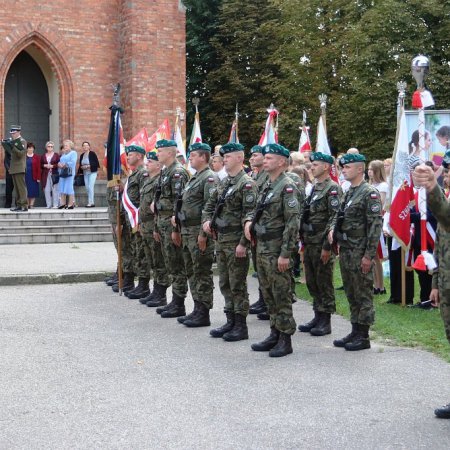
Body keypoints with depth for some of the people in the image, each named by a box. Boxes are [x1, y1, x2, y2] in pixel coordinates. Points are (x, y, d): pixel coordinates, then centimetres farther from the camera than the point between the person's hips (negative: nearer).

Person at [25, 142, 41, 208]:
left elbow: (39, 168, -1)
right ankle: (27, 205, 8)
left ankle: (31, 205, 2)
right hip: (25, 176, 1)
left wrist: (38, 178, -8)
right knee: (26, 191, 2)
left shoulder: (36, 157, 2)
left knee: (33, 191, -1)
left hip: (33, 177, -1)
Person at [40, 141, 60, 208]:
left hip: (54, 175, -2)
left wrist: (52, 166, -12)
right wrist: (45, 165, -6)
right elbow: (40, 165, 13)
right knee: (47, 190, -2)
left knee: (55, 190, -5)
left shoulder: (56, 155, 6)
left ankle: (55, 204, -2)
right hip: (45, 175, 2)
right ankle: (48, 205, 4)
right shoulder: (43, 156, 14)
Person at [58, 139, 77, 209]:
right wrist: (59, 164, -2)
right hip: (62, 173, 7)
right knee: (62, 189, 3)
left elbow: (73, 162, -11)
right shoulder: (63, 154, 23)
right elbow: (60, 161, 21)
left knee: (69, 188, -9)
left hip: (69, 173, -7)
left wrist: (64, 165, -12)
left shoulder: (73, 153, 1)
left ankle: (71, 204, -7)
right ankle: (63, 204, 5)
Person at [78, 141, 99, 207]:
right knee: (87, 188, 4)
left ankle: (90, 202, -10)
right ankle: (92, 202, 11)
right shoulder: (82, 155, 11)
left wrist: (89, 166, -17)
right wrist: (82, 167, -4)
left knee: (90, 187, -13)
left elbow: (96, 163, -9)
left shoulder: (92, 154, -6)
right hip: (85, 173, 6)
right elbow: (80, 165, 18)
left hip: (92, 172, -6)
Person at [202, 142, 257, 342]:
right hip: (221, 240, 8)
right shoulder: (223, 183, 14)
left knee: (238, 285, -2)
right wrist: (207, 220, 3)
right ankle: (230, 322, 23)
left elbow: (249, 216, -18)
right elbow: (210, 205, 24)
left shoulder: (247, 184, -12)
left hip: (236, 242, -8)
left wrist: (243, 243, -21)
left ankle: (241, 326, 7)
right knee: (225, 284, 14)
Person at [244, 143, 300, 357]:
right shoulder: (268, 186, 14)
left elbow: (293, 222, -19)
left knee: (282, 295, -2)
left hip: (276, 250, -9)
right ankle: (275, 334, 24)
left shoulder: (287, 186, -14)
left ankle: (285, 339, 6)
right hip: (262, 248, 9)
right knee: (268, 293, 14)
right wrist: (249, 220, 2)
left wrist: (285, 253, -21)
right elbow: (258, 209, 26)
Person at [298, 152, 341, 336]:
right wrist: (303, 241, 16)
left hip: (322, 245, -8)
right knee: (312, 282, 13)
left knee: (324, 283, 0)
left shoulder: (333, 189, -11)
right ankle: (317, 316, 23)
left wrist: (327, 246, -20)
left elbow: (335, 219, -17)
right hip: (309, 243, 8)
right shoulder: (314, 188, 15)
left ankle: (325, 321, 8)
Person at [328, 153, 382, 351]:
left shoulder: (370, 193, -12)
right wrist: (333, 228, 1)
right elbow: (340, 215, 24)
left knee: (364, 294, 0)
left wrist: (369, 255, -18)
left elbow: (375, 225, -16)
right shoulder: (348, 192, 13)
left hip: (360, 252, -8)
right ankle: (355, 332, 23)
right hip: (345, 251, 8)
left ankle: (363, 336, 7)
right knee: (351, 294, 14)